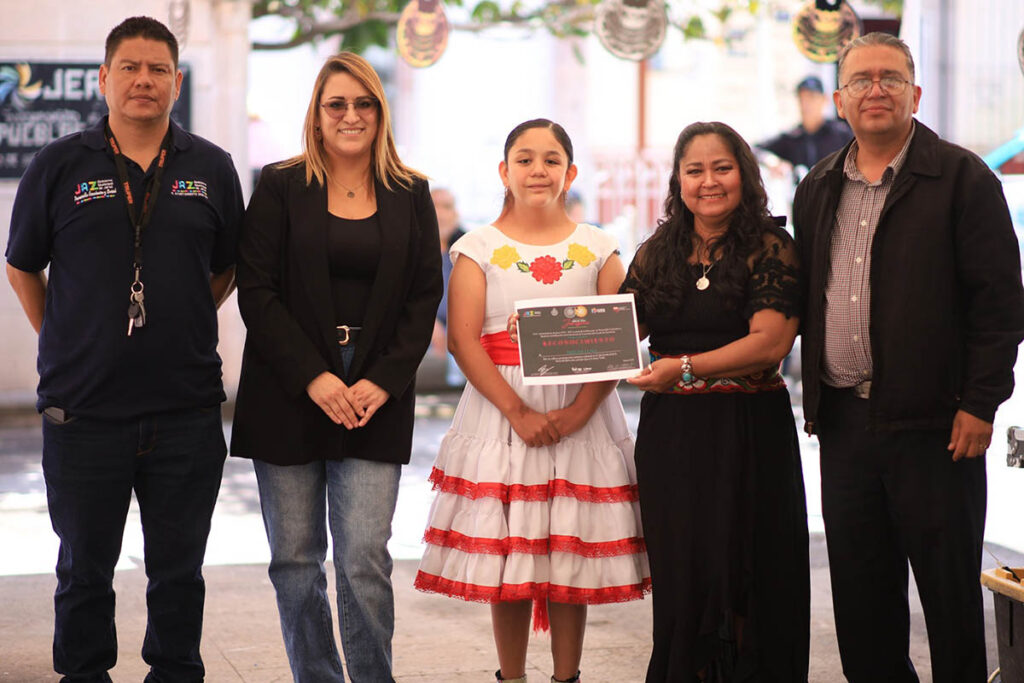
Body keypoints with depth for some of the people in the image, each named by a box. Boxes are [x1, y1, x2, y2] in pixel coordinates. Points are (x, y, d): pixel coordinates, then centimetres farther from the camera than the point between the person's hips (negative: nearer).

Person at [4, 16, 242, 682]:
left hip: (187, 408, 1)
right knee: (85, 570, 10)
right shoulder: (60, 165, 1)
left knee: (179, 571, 10)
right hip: (83, 408, -1)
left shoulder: (212, 169, 5)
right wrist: (64, 342, 8)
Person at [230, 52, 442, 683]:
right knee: (296, 561, 3)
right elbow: (256, 290, -2)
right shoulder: (281, 187, 4)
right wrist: (314, 378, -11)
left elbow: (425, 298, 6)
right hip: (289, 396, 0)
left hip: (377, 400, 0)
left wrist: (382, 382, -7)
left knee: (365, 559, -7)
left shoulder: (410, 196, 9)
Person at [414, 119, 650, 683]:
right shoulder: (480, 249, 4)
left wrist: (578, 412, -14)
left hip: (582, 417, 1)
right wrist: (518, 412, -15)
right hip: (501, 412, -1)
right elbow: (462, 340, -5)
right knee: (507, 554, 0)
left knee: (572, 552, 3)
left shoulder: (597, 249, 7)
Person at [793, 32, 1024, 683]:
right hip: (843, 421, 5)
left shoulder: (962, 178, -4)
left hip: (934, 424, -5)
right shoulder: (818, 189, 13)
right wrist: (816, 398, 12)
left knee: (950, 588, 3)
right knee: (859, 588, 11)